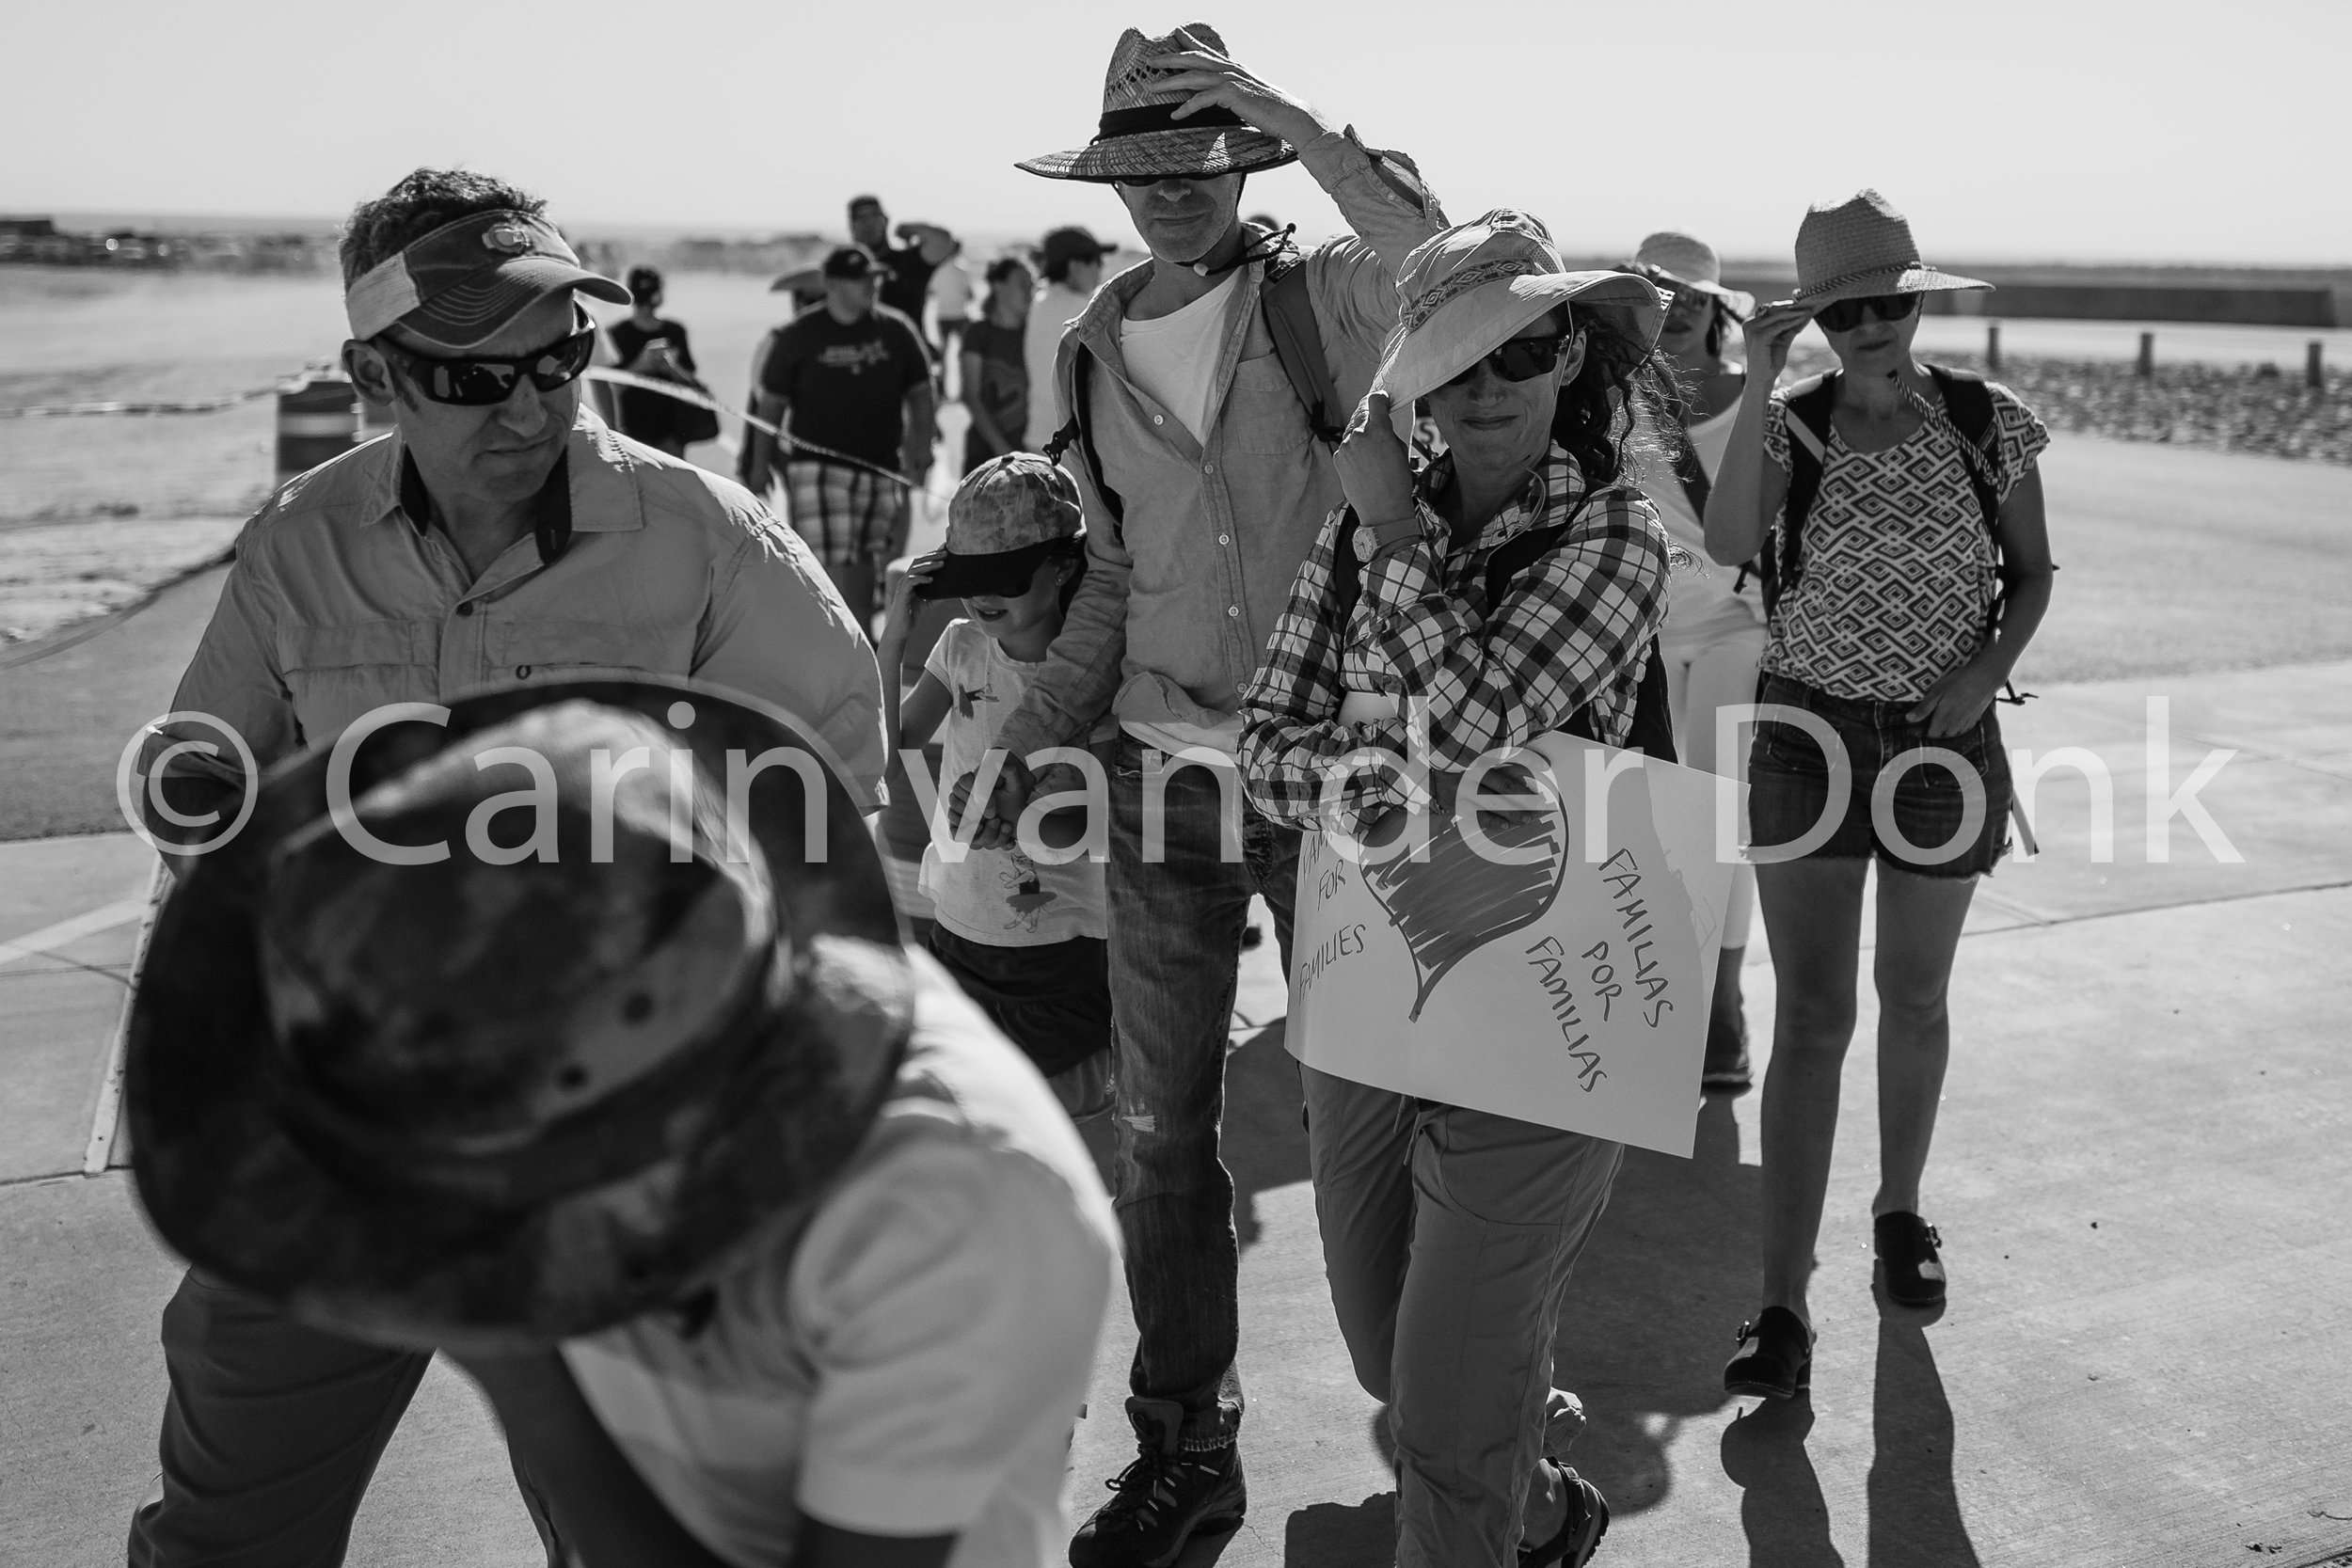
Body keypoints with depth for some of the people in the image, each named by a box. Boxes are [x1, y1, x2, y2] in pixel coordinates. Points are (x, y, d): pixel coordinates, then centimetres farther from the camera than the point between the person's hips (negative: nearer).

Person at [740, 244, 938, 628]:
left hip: (883, 466, 4)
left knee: (866, 559, 12)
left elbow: (920, 392, 12)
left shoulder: (897, 330, 5)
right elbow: (770, 404, 3)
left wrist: (922, 445, -1)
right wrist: (759, 466, 1)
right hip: (818, 466, -3)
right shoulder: (796, 337, -2)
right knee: (833, 563, -14)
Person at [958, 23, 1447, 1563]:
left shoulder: (1325, 301, -3)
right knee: (1160, 1130, 8)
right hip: (1159, 778, 4)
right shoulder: (1093, 352, 9)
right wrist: (1027, 742, 10)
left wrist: (1293, 118, -24)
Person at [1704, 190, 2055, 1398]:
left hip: (1943, 739, 2)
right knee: (1811, 1013, -5)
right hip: (1809, 732, -1)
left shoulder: (1989, 425, -2)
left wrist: (1990, 666, -10)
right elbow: (1729, 544, -23)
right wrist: (1756, 392, -26)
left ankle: (1899, 1208, 40)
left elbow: (2033, 573, 8)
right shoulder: (1790, 428, -5)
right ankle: (1783, 1305, -2)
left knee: (1913, 999, 15)